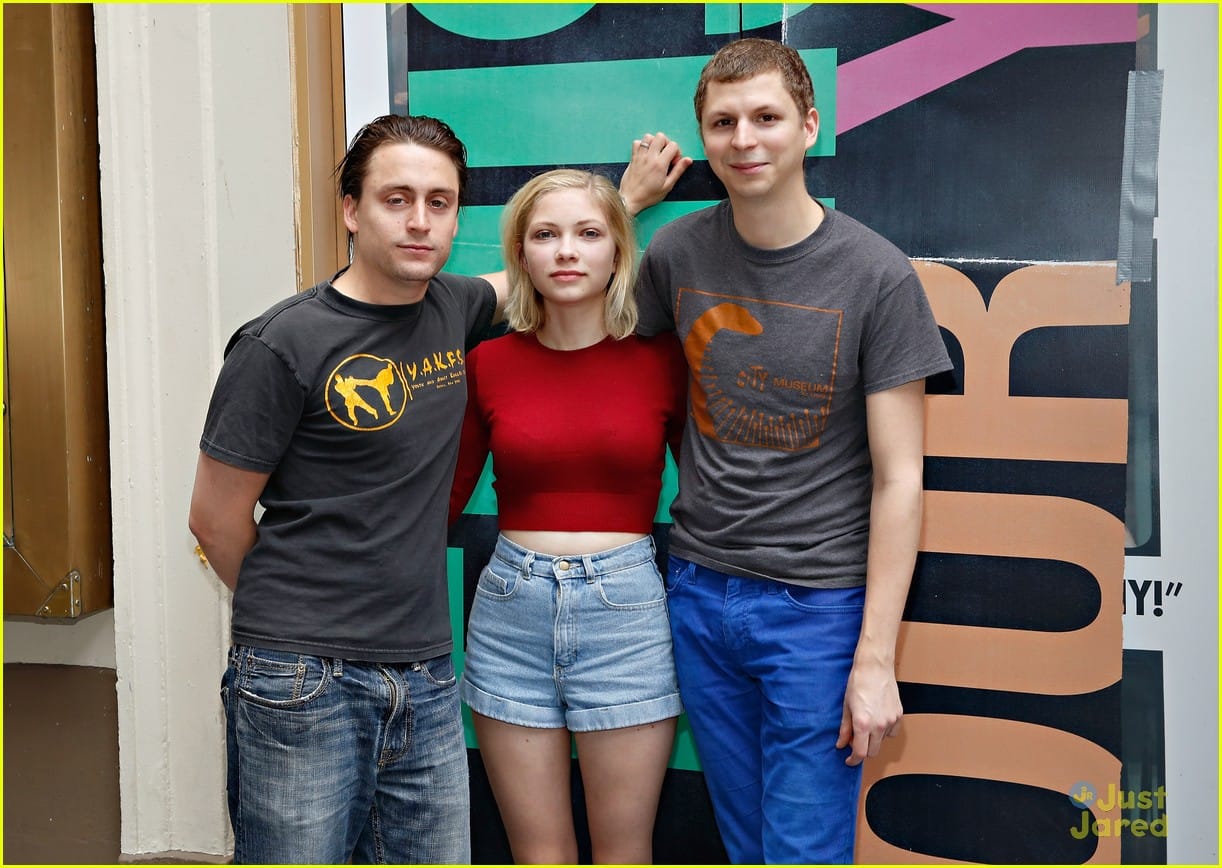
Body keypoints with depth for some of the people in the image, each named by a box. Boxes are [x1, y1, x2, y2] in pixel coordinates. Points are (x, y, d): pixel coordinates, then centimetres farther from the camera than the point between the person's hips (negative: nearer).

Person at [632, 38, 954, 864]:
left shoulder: (877, 276, -10)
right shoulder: (675, 254, 1)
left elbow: (898, 481, -10)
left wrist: (876, 660, -12)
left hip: (819, 604, -4)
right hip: (700, 591, 4)